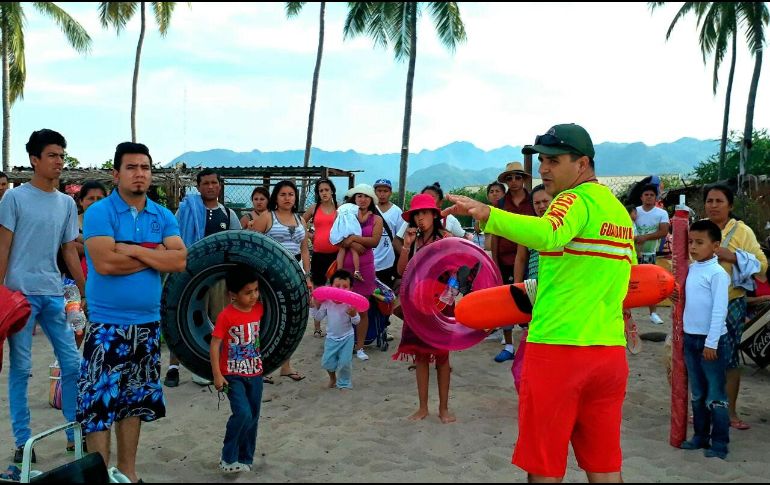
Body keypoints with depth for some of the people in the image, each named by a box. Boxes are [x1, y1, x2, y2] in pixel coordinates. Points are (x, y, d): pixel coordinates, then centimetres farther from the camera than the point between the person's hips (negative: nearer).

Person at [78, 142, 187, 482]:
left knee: (133, 400, 15)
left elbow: (180, 261, -6)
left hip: (147, 323, 5)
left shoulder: (163, 217, 6)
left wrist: (133, 250, -15)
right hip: (107, 325, -5)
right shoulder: (99, 213, -8)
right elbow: (105, 263, -20)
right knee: (100, 401, -3)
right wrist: (156, 257, -10)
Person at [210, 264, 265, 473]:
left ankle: (245, 459, 25)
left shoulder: (259, 309, -2)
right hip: (233, 375, -5)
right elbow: (214, 345, -15)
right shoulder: (226, 316, -16)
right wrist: (217, 375, -19)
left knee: (253, 418, 9)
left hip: (255, 374, 5)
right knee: (243, 414, -18)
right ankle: (228, 458, -1)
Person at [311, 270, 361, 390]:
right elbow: (318, 317, 0)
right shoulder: (327, 302, -8)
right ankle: (332, 377, 38)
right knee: (327, 362, 6)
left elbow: (356, 322, -12)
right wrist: (314, 306, -10)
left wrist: (354, 315, -32)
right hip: (331, 337, 3)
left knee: (345, 362, -2)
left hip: (347, 337, -2)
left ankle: (344, 383, 22)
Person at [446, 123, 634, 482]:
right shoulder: (619, 210, 16)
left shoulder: (577, 199, -11)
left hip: (557, 348, -8)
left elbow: (547, 235, -32)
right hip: (611, 351, 8)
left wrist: (487, 214, -33)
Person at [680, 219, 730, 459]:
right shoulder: (691, 269, 7)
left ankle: (719, 442, 11)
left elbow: (719, 310, -16)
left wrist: (711, 342, -17)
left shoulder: (717, 273, -14)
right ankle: (700, 436, 25)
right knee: (697, 393, 15)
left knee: (715, 395, 2)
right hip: (690, 338, 7)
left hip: (711, 340, -7)